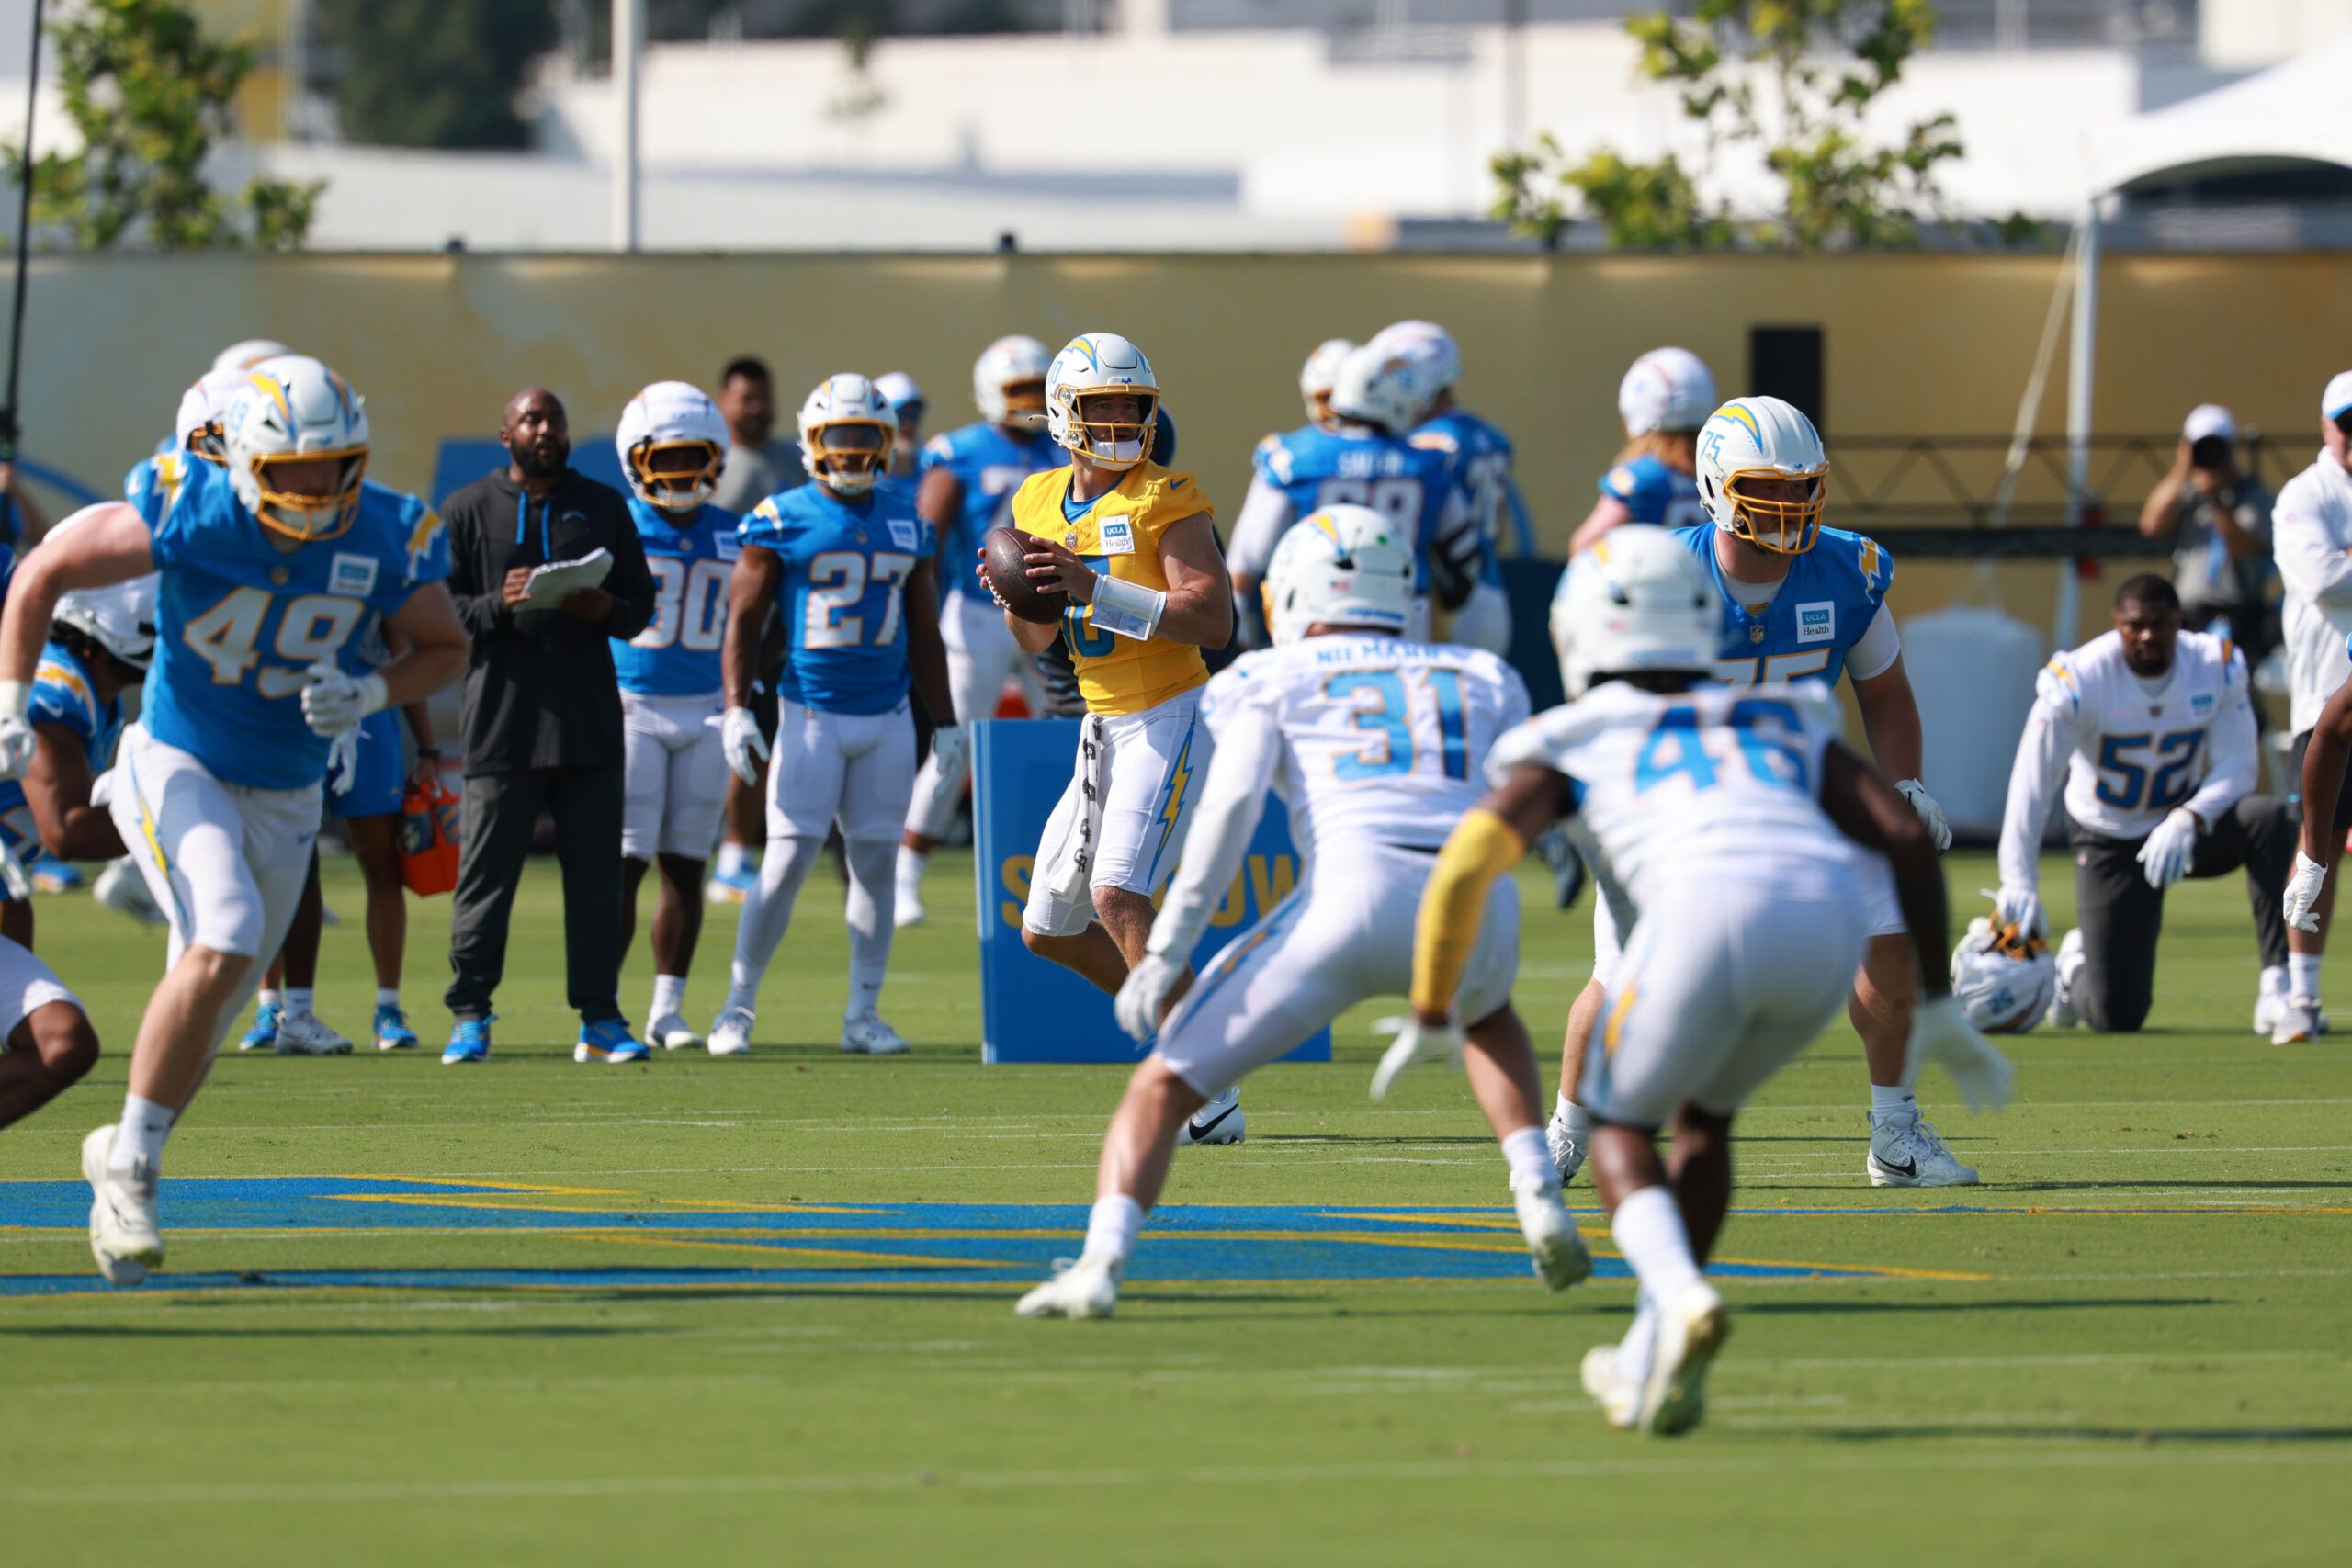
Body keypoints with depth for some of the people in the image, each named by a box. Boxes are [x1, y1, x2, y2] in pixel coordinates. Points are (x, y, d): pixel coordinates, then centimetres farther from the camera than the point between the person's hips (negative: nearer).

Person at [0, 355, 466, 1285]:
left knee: (208, 1012, 14)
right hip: (177, 766, -4)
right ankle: (131, 1162, -16)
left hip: (285, 797, 4)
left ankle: (121, 1164, 38)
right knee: (224, 943, -28)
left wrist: (371, 693, -18)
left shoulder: (390, 541, -15)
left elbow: (445, 647, 3)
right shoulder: (187, 514, -22)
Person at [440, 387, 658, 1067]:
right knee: (486, 872, -4)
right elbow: (443, 609, 1)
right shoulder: (471, 510, 5)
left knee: (595, 875, 3)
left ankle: (600, 1017, 9)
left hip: (590, 723, 2)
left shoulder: (604, 507, 12)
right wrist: (500, 604, -17)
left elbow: (641, 606, 13)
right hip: (502, 722, -2)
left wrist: (603, 609, -9)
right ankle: (469, 1016, 3)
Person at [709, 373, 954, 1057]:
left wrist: (944, 723, 14)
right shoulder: (783, 520, -5)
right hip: (811, 713, -4)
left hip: (887, 717, 4)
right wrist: (737, 710, -12)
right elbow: (743, 618, -3)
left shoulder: (906, 522, 8)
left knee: (875, 860, 5)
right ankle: (738, 1006, 3)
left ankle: (864, 1014, 11)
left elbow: (924, 633, 15)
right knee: (788, 859, -8)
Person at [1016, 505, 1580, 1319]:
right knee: (1486, 1014, 40)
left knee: (1166, 1084, 9)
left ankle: (1101, 1261, -12)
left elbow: (1231, 802, 2)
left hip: (1352, 894, -3)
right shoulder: (1485, 680, 28)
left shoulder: (1271, 679, 17)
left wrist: (1166, 951, -1)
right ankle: (1539, 1198, 18)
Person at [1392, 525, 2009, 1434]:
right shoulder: (1786, 725, 37)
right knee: (1703, 1116, 29)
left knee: (1621, 1126, 19)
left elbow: (1464, 866, 14)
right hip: (1831, 913, 4)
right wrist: (1938, 1009, 25)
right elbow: (1907, 835, 23)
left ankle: (1680, 1298, -12)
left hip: (1708, 913, -4)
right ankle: (1654, 1363, 23)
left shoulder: (1569, 746, 27)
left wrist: (1431, 1018, 27)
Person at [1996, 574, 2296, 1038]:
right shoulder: (2078, 681, -22)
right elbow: (2032, 785, -22)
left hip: (2187, 829, 2)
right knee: (2117, 1016, -7)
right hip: (2109, 841, -2)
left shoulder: (2216, 667, -14)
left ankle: (2279, 988, -32)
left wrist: (2187, 822, -33)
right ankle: (2076, 965, 33)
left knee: (2269, 820, -32)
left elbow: (2236, 765, -14)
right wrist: (2018, 884, -28)